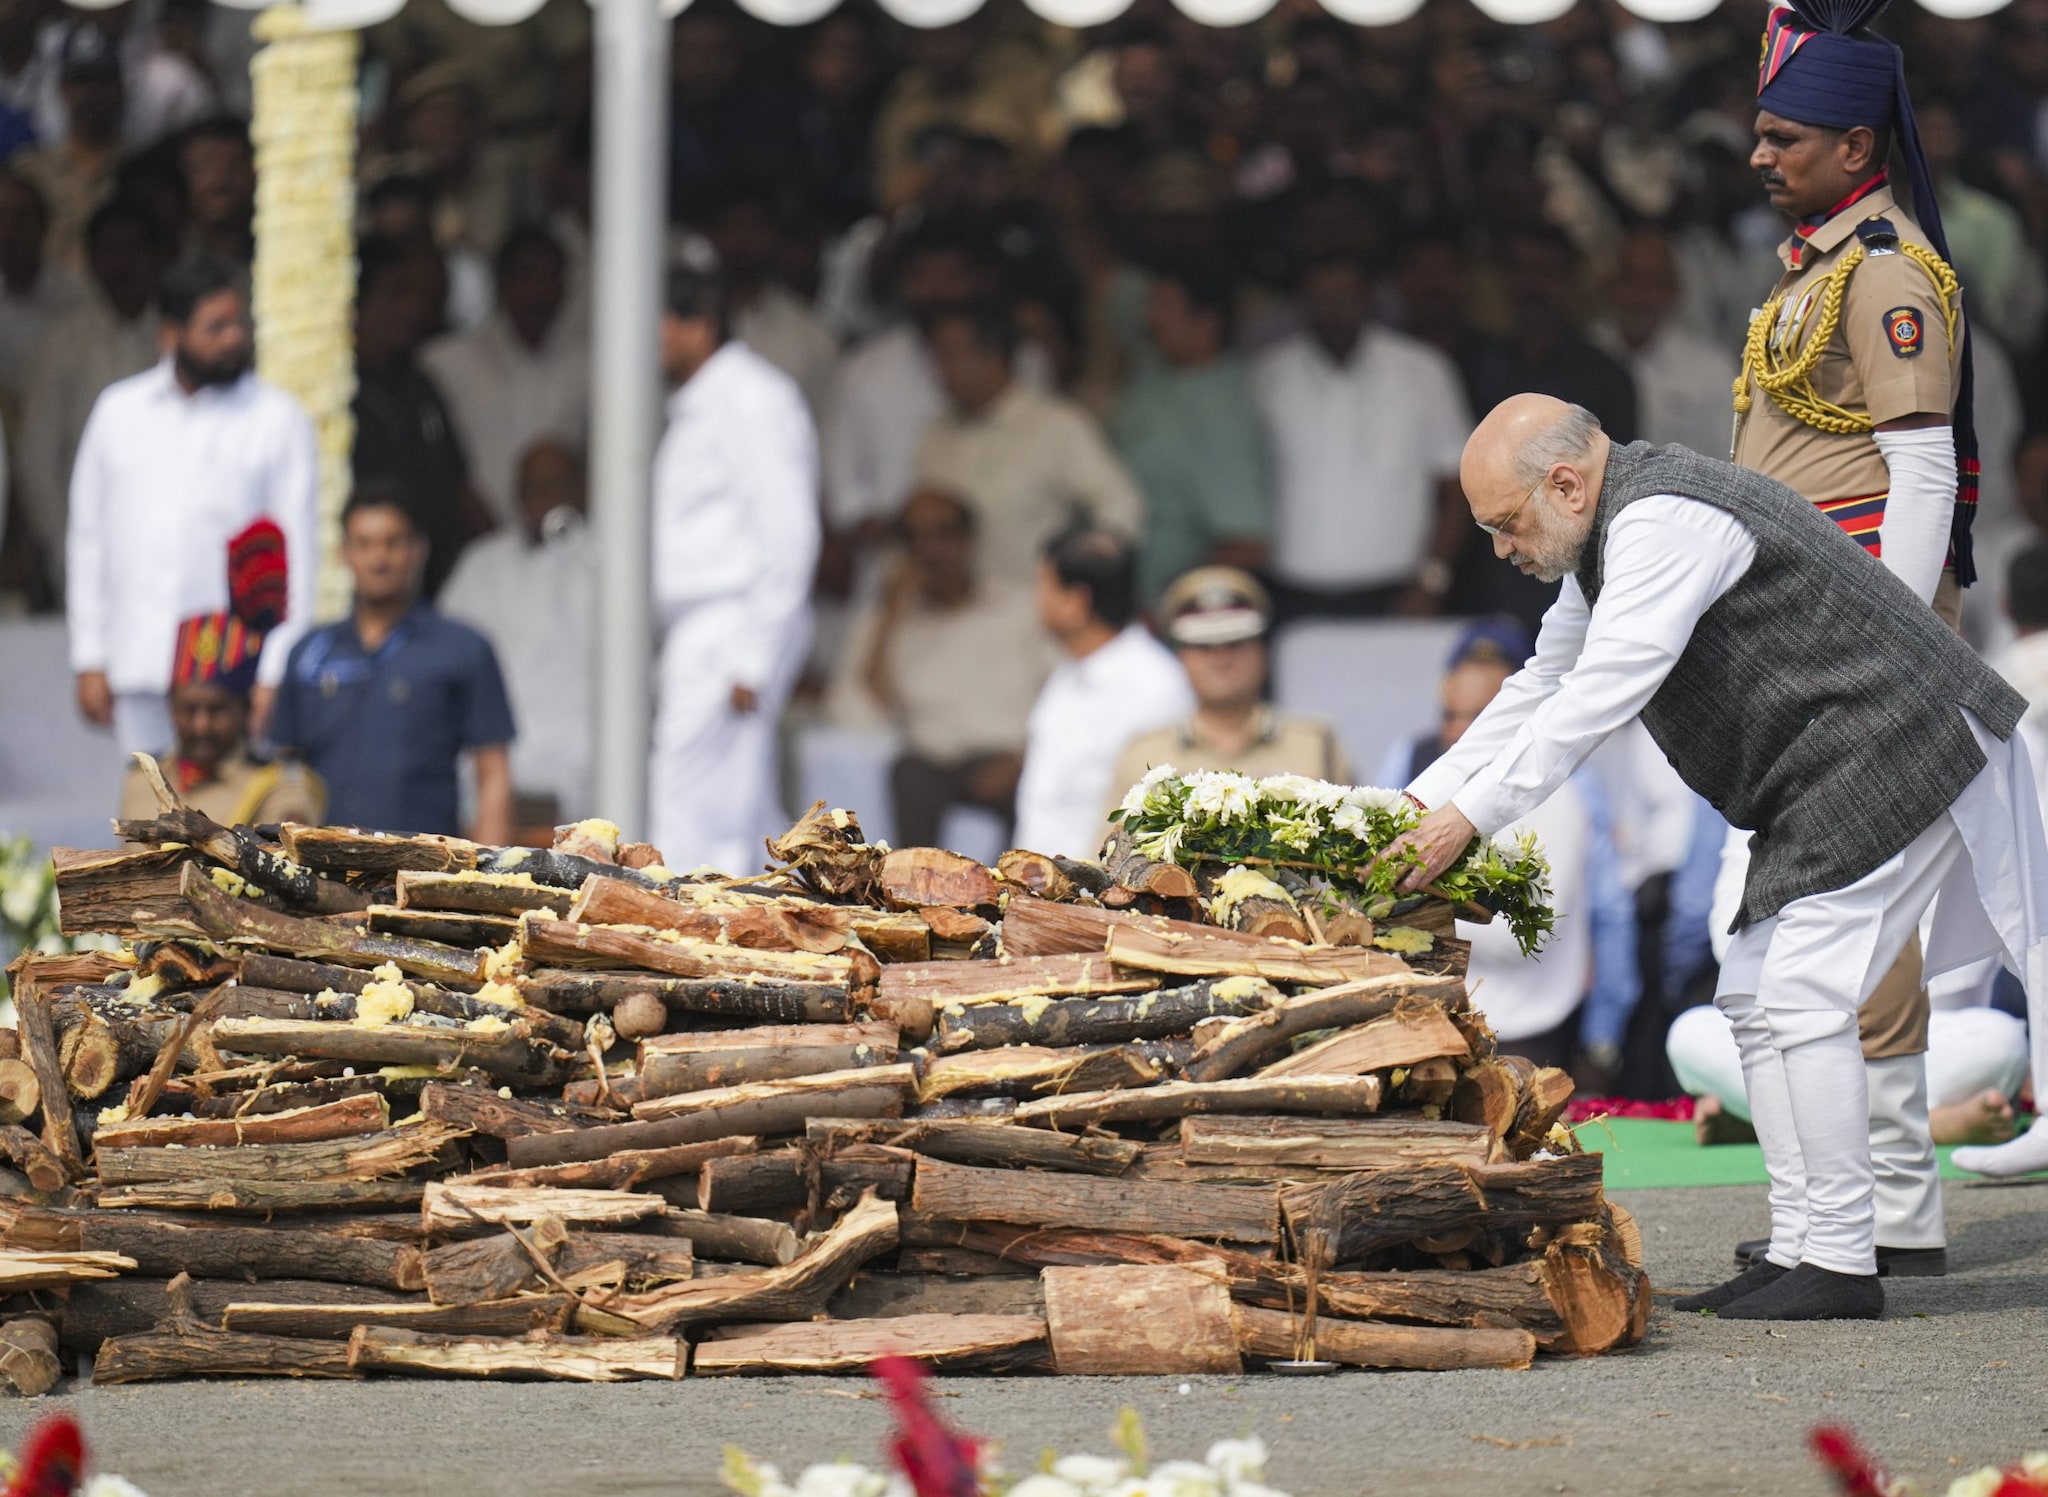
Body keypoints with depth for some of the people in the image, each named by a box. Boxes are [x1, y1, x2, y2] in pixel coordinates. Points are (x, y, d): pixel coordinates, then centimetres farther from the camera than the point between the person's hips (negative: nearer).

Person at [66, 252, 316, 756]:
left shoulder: (278, 419, 2)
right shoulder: (118, 411, 11)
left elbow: (297, 551, -2)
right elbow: (87, 536, 14)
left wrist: (275, 675, -9)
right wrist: (89, 659, 9)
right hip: (138, 668, 3)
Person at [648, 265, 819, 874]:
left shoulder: (751, 399, -9)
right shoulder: (694, 407, 21)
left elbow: (787, 533, -14)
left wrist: (753, 661, -18)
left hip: (734, 634, -10)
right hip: (697, 635, 10)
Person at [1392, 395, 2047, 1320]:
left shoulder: (1664, 524, -19)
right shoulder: (1611, 535, 15)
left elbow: (1598, 696, -25)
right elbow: (1542, 687, 24)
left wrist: (1471, 817, -23)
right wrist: (1424, 798, 17)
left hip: (1893, 754, -11)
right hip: (1825, 789, 11)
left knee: (1800, 996, -13)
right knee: (1757, 999, 9)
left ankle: (1839, 1268, -10)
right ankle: (1799, 1254, 10)